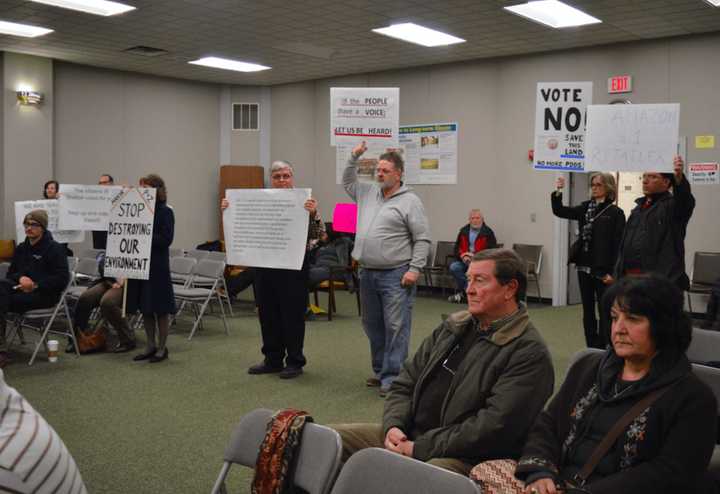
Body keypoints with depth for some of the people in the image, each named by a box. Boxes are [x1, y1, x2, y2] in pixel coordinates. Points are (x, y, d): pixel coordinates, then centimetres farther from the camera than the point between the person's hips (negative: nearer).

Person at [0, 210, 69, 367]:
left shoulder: (55, 249, -2)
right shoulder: (21, 249, 20)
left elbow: (62, 279, -9)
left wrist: (35, 285, -16)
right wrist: (21, 278, -6)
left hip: (44, 294, -6)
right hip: (21, 289, 6)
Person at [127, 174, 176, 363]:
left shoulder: (165, 212, -8)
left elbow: (166, 239, -16)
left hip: (157, 267, -6)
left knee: (160, 309, 3)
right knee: (145, 308, 12)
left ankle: (162, 348, 15)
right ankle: (150, 346, 24)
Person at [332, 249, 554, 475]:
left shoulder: (529, 352, -10)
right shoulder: (452, 326, 14)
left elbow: (494, 427, -19)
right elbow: (405, 384, 15)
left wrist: (419, 449, -18)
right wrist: (393, 426, -5)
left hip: (464, 459, -7)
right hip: (409, 435, 7)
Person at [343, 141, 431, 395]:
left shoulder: (410, 201, -6)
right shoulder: (368, 192, 13)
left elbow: (423, 239, -8)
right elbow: (347, 182, 31)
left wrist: (415, 269, -15)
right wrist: (354, 158, 17)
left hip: (396, 276, -7)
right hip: (367, 273, 7)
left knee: (396, 327, -7)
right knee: (372, 326, 14)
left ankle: (392, 377, -3)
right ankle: (379, 370, 27)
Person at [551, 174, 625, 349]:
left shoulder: (615, 213, -7)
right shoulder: (586, 208, 10)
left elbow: (618, 244, -11)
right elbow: (559, 211, 7)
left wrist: (612, 272, -16)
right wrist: (558, 192, -8)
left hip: (602, 270, -6)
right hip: (584, 267, 6)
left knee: (604, 311, 1)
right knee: (588, 311, 12)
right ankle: (591, 349, 21)